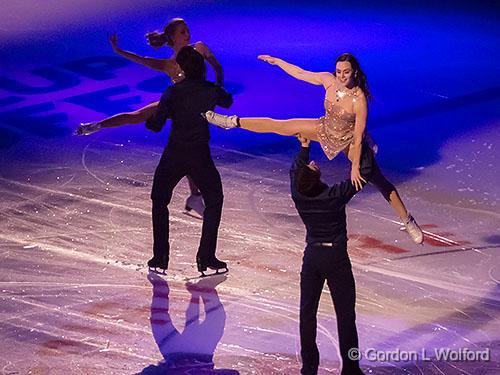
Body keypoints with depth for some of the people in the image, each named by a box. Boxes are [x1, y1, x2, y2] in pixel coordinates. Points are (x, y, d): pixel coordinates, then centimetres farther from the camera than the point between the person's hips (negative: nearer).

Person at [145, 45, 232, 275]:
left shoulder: (173, 92, -8)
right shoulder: (211, 90, -4)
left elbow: (156, 125, -8)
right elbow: (227, 102, 20)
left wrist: (149, 120, 13)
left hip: (174, 155, 0)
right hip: (200, 155, 0)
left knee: (160, 202, 18)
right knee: (214, 202, 18)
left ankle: (160, 258, 15)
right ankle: (206, 258, 12)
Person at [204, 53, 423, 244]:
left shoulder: (359, 99, -32)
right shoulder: (328, 80, -18)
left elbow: (358, 137, -28)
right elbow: (299, 73, -3)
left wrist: (355, 166, -27)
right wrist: (276, 61, 3)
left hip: (348, 141, -5)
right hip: (325, 130, 5)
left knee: (378, 180, -5)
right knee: (278, 126, 5)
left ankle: (408, 222, 5)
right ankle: (231, 122, 18)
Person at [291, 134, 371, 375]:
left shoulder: (297, 196, -9)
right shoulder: (335, 196, -20)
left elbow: (295, 170, 14)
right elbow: (364, 172, -14)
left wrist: (304, 148, 19)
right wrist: (363, 144, -4)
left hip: (312, 256, 4)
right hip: (336, 256, -4)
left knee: (307, 313, 11)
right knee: (345, 314, 6)